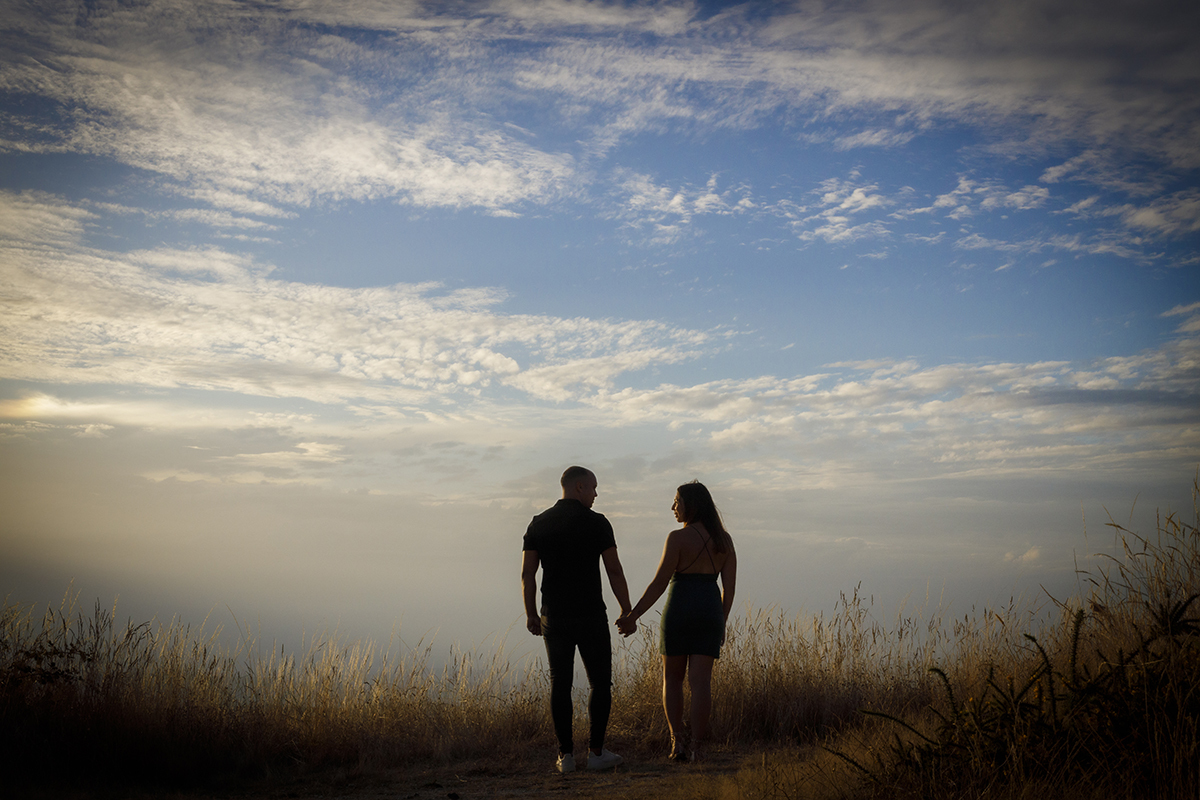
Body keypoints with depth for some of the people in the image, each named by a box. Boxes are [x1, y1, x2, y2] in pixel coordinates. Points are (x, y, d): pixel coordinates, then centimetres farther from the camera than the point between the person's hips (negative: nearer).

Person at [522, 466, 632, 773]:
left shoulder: (539, 523, 4)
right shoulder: (596, 522, -6)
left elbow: (527, 573, 1)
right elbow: (614, 570, -8)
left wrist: (530, 614, 10)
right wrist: (627, 611, 1)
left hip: (553, 618, 3)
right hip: (590, 615, -3)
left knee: (560, 684, 7)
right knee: (600, 682, 8)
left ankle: (566, 754, 5)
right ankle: (596, 752, 5)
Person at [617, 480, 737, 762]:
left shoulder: (678, 538, -11)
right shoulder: (724, 539, 6)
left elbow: (659, 583, -12)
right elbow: (730, 586, 7)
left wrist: (632, 616, -6)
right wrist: (722, 623, 16)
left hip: (679, 610, -4)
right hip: (710, 611, 4)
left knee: (672, 678, 13)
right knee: (701, 682, 4)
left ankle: (677, 741, 3)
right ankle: (696, 748, -1)